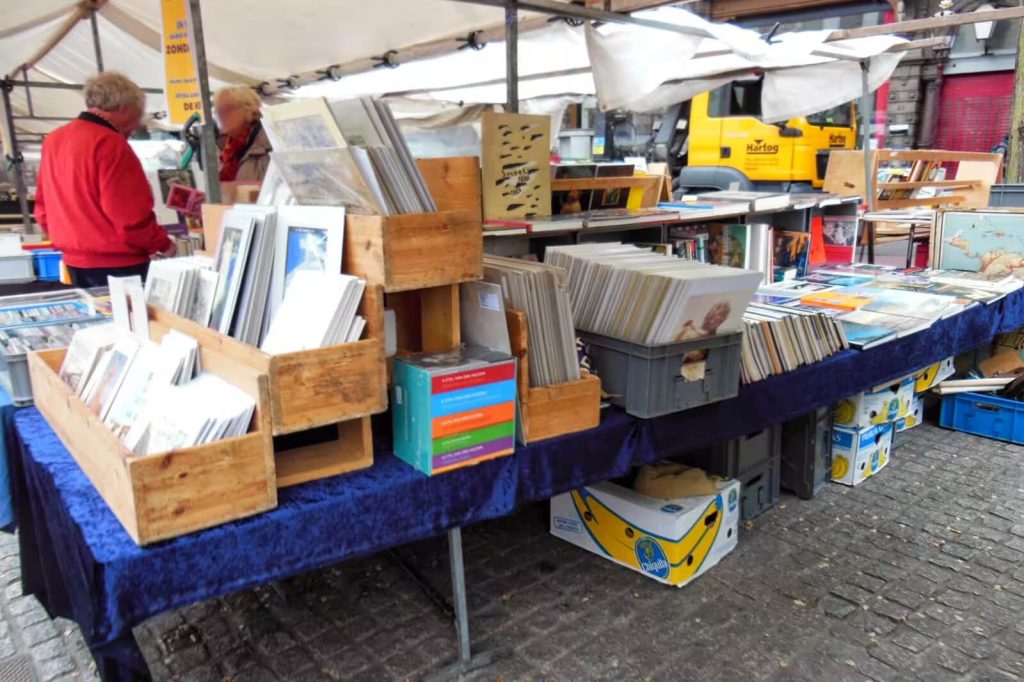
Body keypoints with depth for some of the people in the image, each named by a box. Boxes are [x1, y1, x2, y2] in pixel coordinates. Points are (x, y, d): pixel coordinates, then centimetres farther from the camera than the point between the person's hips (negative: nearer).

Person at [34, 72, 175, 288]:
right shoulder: (110, 144, -17)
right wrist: (163, 244, -6)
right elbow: (132, 216, -21)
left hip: (75, 263, 9)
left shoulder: (53, 140, 10)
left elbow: (43, 208, 17)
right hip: (117, 265, -9)